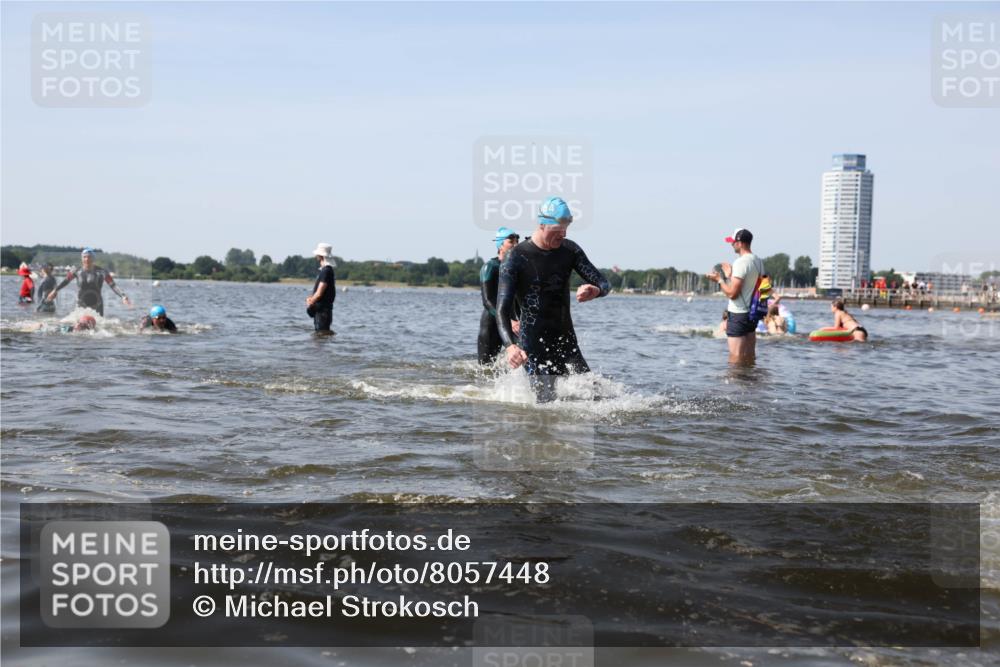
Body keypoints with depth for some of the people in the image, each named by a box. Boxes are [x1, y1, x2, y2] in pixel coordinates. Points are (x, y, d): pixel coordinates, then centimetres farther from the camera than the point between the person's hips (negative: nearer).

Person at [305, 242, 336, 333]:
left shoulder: (326, 271, -18)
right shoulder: (325, 269, 15)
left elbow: (319, 294, -20)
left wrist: (310, 303, -5)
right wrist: (310, 298, 3)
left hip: (322, 309, -10)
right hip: (320, 308, 10)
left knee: (322, 332, -10)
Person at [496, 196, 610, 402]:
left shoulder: (570, 250, 4)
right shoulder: (516, 258, -11)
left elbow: (604, 284, 5)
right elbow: (503, 310, -16)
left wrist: (594, 291, -23)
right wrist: (510, 346, -35)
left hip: (567, 341, 5)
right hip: (535, 346, -5)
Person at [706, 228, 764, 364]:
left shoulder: (741, 262, -18)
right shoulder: (758, 261, 9)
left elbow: (732, 293, -21)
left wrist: (719, 279, -6)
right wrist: (730, 276, 21)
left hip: (738, 314, -9)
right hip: (753, 312, 9)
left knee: (735, 357, -5)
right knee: (750, 356, 14)